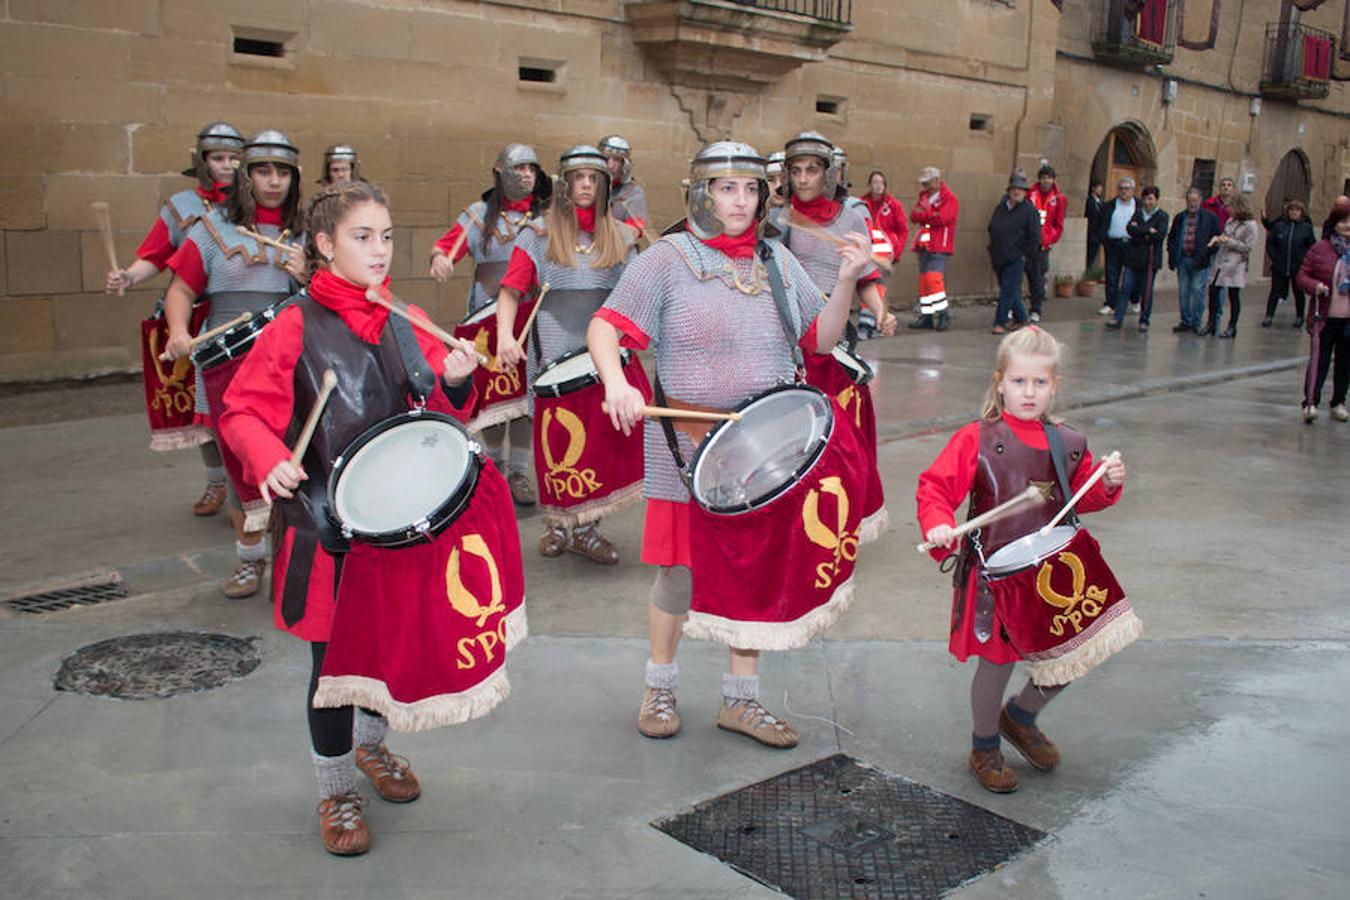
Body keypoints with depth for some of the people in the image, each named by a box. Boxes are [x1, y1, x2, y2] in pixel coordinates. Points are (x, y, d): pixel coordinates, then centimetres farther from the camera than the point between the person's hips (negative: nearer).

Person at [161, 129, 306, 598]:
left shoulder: (305, 234, 10)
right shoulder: (214, 228, 6)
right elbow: (181, 290, 4)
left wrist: (306, 277, -9)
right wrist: (179, 332, -15)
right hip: (227, 366, 0)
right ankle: (250, 556, 24)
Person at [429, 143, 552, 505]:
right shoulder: (481, 214, 8)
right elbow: (447, 244, -2)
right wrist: (440, 257, -24)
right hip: (487, 320, 0)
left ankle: (519, 471, 8)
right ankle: (494, 462, 25)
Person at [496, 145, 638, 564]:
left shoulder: (619, 236, 13)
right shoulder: (538, 234, 5)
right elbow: (511, 289, -1)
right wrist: (505, 335, -16)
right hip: (554, 353, -2)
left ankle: (586, 528, 8)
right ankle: (555, 523, 13)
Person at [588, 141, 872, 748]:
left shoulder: (777, 260, 8)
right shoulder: (667, 259, -6)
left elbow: (820, 342, 9)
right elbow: (605, 327, -11)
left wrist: (846, 283, -6)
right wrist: (615, 382, -30)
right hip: (688, 448, -4)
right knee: (681, 568, 5)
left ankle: (740, 700, 26)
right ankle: (660, 687, 28)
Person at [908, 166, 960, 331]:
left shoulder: (950, 199, -4)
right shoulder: (924, 196, 18)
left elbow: (942, 218, -18)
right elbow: (913, 216, 7)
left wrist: (923, 215, -5)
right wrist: (931, 216, -11)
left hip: (939, 247, -7)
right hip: (924, 244, 7)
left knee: (934, 278, -19)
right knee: (924, 280, 8)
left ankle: (942, 314, -13)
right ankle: (926, 316, 14)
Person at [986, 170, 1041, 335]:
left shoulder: (1030, 210, -6)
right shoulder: (1000, 208, 10)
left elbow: (1035, 236, -7)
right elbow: (991, 229, 20)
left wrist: (1026, 255, -7)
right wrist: (992, 252, 15)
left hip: (1015, 259, -5)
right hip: (998, 258, 5)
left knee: (1008, 291, -7)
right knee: (1011, 290, 13)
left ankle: (1000, 323, -4)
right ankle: (1020, 318, 28)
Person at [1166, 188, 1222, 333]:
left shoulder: (1210, 218, 1)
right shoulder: (1180, 218, 12)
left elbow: (1217, 238, 1)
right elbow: (1171, 238, 15)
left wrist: (1209, 255, -8)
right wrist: (1172, 257, 5)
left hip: (1200, 261, -4)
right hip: (1183, 260, 4)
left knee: (1198, 291, -5)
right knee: (1183, 292, 7)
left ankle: (1196, 323, 5)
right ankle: (1185, 321, 17)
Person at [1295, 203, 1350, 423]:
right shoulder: (1320, 249, -2)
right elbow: (1301, 277, 0)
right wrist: (1315, 287, -19)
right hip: (1325, 317, -3)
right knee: (1318, 360, -8)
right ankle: (1310, 403, -8)